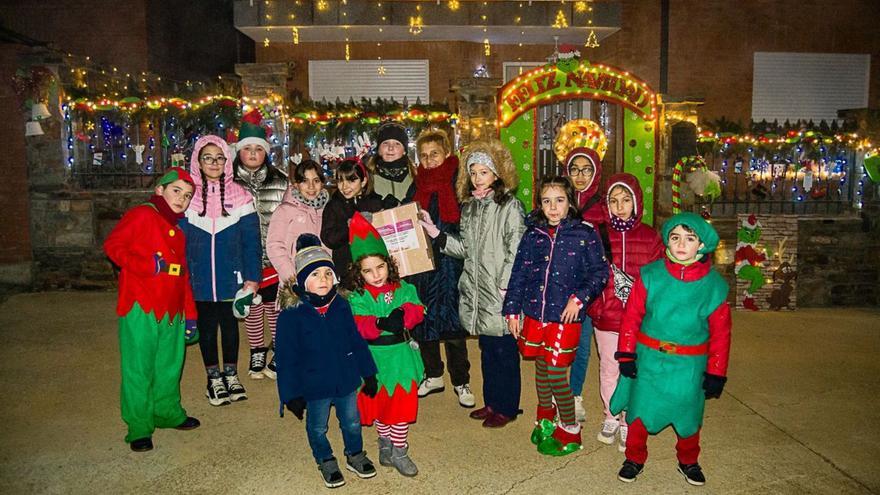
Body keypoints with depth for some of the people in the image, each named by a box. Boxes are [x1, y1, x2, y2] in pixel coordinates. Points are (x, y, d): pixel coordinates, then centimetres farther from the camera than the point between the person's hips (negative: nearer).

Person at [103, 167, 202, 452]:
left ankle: (167, 412, 32)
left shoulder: (178, 230, 21)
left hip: (172, 310, 7)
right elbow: (112, 245, -11)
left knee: (170, 366, 15)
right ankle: (139, 428, 11)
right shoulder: (142, 215, -2)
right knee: (139, 369, 0)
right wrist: (147, 265, -22)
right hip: (141, 307, -7)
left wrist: (189, 314, 19)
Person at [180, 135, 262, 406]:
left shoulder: (240, 196, -3)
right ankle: (214, 377, 26)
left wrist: (252, 277, -7)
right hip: (199, 279, 0)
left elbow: (251, 240, -3)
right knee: (206, 325, 11)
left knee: (230, 323, 12)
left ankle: (231, 374, 29)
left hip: (231, 278, 0)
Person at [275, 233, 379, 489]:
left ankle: (355, 455, 46)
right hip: (314, 386, -3)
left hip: (346, 381, 3)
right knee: (318, 428, 19)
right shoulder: (291, 315, -20)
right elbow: (286, 359, -14)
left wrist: (368, 373, 6)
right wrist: (292, 395, -12)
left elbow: (357, 342, 2)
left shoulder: (341, 306, -9)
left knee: (352, 422, 20)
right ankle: (326, 462, 44)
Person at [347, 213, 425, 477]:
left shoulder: (403, 289, -1)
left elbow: (417, 311, -11)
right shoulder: (358, 298, -8)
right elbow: (360, 326, -20)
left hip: (401, 355, 1)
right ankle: (385, 443, 37)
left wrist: (404, 314, -32)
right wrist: (382, 323, -37)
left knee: (402, 404, 8)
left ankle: (399, 451, 24)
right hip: (375, 358, -1)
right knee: (379, 404, 15)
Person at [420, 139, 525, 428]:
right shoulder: (469, 206, 13)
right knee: (487, 349, 17)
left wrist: (506, 286, -16)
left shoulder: (509, 206, -8)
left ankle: (507, 407, 17)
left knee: (504, 350, 3)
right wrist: (435, 233, 6)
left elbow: (517, 251, -13)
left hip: (500, 292, -7)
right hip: (476, 290, 7)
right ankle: (492, 401, 30)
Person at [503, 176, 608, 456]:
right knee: (541, 369, 16)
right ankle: (545, 421, 38)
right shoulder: (532, 236, 5)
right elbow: (518, 274, 8)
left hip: (565, 317, -4)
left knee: (556, 374, -2)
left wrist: (580, 298, -14)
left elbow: (600, 273, -2)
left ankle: (569, 431, 18)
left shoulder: (584, 235, -5)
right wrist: (512, 310, 7)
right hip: (534, 314, 4)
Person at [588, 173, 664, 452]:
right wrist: (593, 306, -11)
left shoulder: (650, 237, -2)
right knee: (608, 370, 15)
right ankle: (610, 418, 33)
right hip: (606, 317, 1)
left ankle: (628, 424, 24)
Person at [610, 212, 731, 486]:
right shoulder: (651, 275, -8)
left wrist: (716, 373, 1)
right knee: (640, 410, 9)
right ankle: (635, 458, 32)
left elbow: (720, 332, -1)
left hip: (689, 366, 1)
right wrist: (626, 354, -4)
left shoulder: (714, 285, -7)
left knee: (688, 414, 16)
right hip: (648, 359, 0)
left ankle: (688, 461, 41)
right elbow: (631, 316, -4)